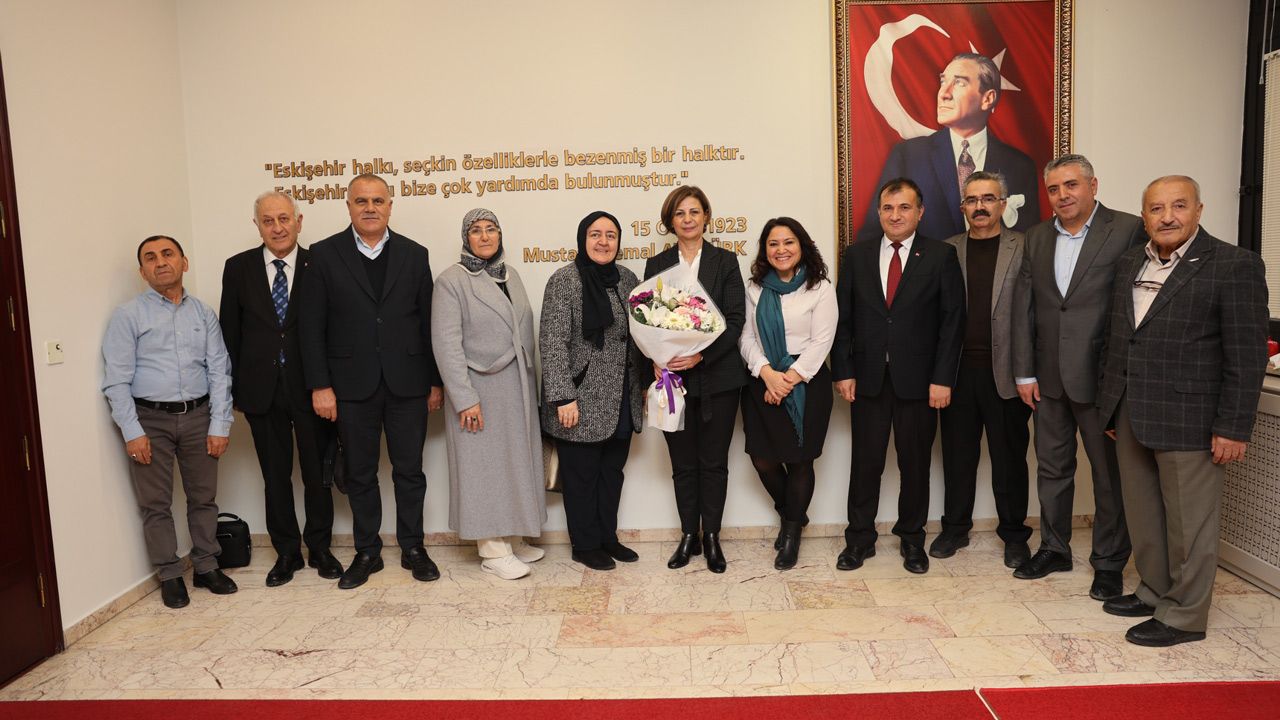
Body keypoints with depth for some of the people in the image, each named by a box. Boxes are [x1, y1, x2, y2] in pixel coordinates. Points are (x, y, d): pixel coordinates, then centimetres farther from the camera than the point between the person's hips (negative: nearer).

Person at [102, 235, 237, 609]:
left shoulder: (203, 313, 6)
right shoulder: (128, 315, -1)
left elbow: (219, 371, 4)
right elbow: (117, 379, -5)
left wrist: (220, 424, -3)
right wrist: (132, 432, -10)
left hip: (198, 416, 2)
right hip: (149, 419, -2)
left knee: (204, 497, 10)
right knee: (155, 504, 4)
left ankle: (206, 567, 24)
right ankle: (170, 575, 18)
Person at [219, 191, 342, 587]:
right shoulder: (238, 267, 3)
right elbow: (230, 331, 5)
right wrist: (233, 386, 2)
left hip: (310, 387, -1)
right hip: (262, 389, 2)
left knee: (317, 472, 9)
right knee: (275, 475, 11)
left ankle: (319, 547, 26)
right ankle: (287, 552, 26)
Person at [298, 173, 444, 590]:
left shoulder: (414, 254, 5)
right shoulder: (325, 254, 1)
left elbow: (428, 321, 5)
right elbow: (312, 325, -1)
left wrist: (436, 381, 3)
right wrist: (320, 385, -7)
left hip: (407, 383, 1)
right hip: (352, 384, 0)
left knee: (409, 470, 8)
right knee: (360, 475, 10)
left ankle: (412, 548, 23)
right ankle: (366, 552, 24)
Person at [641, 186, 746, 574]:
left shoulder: (725, 261, 2)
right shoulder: (657, 264, 7)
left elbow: (735, 320, -5)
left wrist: (702, 354, -18)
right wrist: (656, 361, -12)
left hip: (717, 377, -1)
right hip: (674, 378, 2)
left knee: (714, 461, 6)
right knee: (683, 463, 9)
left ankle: (711, 535, 20)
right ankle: (689, 536, 22)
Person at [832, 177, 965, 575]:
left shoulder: (941, 255, 0)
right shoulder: (857, 255, 6)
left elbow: (952, 319, -2)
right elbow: (843, 317, 5)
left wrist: (943, 378, -8)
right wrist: (843, 371, -2)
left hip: (919, 379, -1)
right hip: (867, 377, 1)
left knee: (915, 463, 9)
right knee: (865, 462, 7)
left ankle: (912, 539, 26)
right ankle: (860, 538, 20)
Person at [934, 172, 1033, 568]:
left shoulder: (1024, 248, 1)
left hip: (1004, 371, -2)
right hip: (958, 369, 2)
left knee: (1009, 456, 8)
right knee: (957, 453, 11)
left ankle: (1014, 534, 22)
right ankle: (955, 528, 25)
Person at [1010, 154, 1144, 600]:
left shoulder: (1128, 230, -7)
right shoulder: (1037, 238, 8)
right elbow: (1023, 308, 7)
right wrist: (1024, 372, 2)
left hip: (1100, 375, -5)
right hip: (1049, 378, 5)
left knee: (1109, 472, 7)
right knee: (1051, 467, 15)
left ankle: (1109, 563, 21)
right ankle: (1054, 548, 30)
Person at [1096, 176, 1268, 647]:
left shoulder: (1234, 266, -8)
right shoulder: (1129, 264, 11)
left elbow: (1247, 355, -10)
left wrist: (1233, 427, -13)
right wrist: (1110, 408, 14)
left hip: (1189, 421, -6)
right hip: (1132, 417, 6)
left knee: (1189, 522, 4)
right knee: (1142, 515, 16)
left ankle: (1184, 615, 18)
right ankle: (1154, 592, 33)